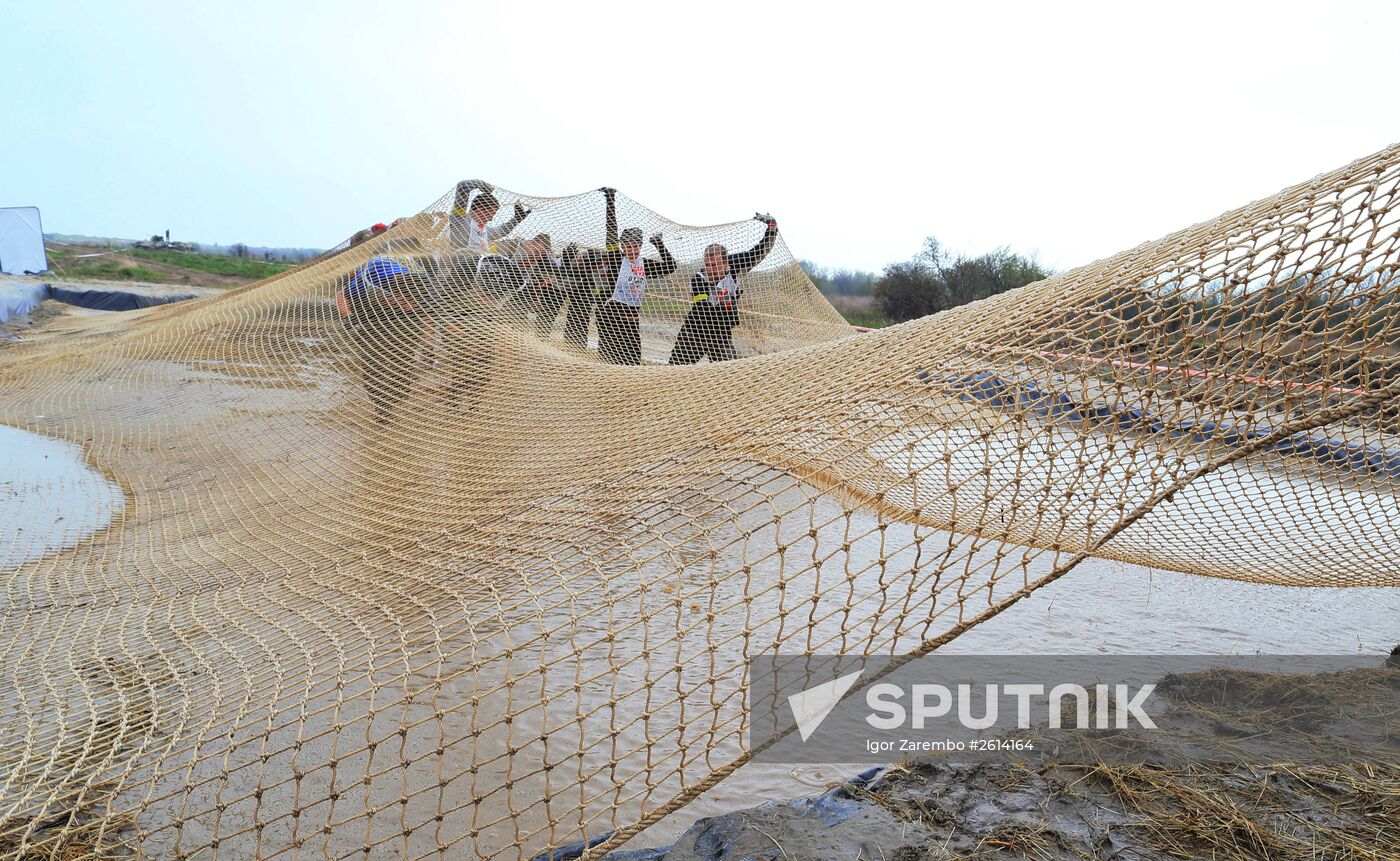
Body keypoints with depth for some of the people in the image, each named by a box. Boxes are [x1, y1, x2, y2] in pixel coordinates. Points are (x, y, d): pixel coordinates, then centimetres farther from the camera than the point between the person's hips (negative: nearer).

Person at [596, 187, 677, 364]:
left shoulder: (644, 264, 12)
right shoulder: (616, 259, -2)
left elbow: (670, 267, 11)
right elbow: (611, 232, -9)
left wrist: (659, 243, 7)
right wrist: (610, 199, -11)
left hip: (633, 318, 5)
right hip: (611, 315, -5)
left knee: (633, 362, 6)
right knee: (609, 359, -5)